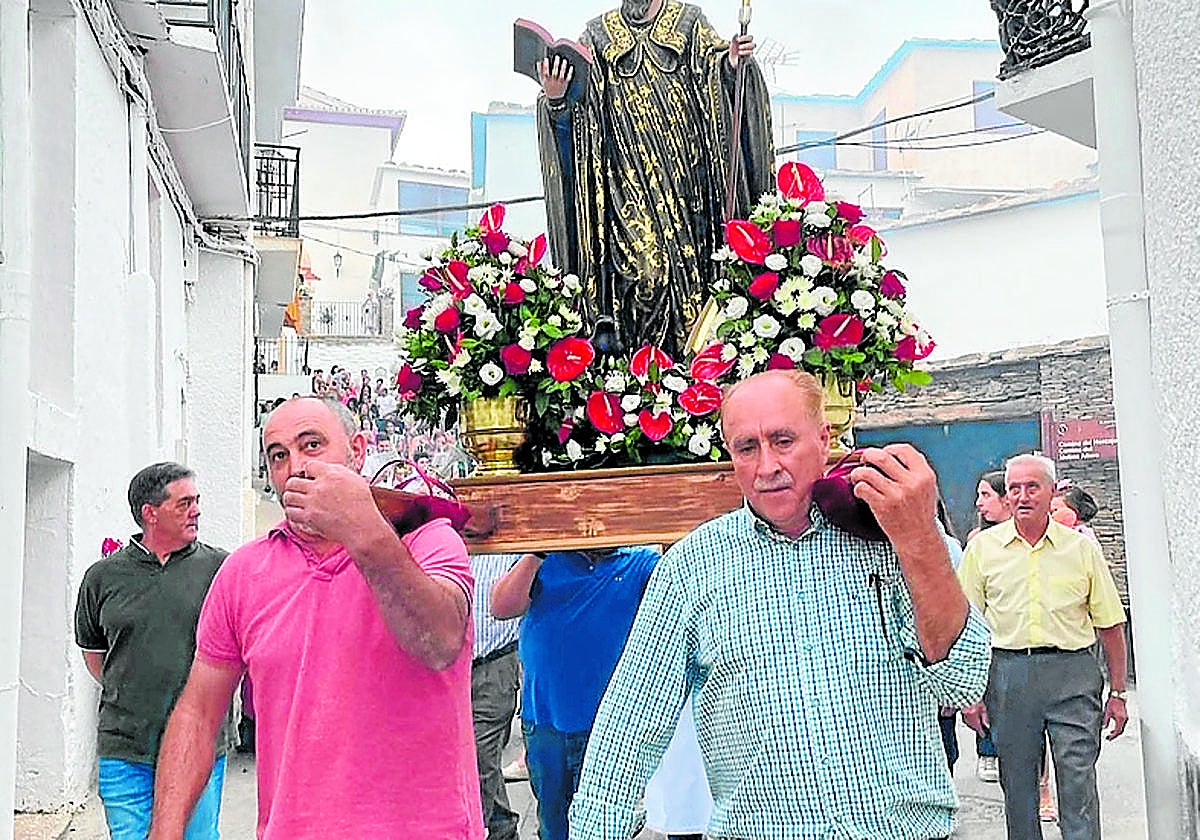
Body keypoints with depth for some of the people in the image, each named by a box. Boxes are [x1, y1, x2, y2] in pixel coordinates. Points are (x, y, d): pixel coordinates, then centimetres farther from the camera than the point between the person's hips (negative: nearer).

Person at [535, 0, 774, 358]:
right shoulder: (598, 32, 14)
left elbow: (716, 79, 5)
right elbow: (578, 101, 10)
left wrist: (732, 63, -15)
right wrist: (555, 99, -10)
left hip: (683, 165, 1)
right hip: (629, 174, 0)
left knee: (688, 257, -1)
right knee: (645, 265, -11)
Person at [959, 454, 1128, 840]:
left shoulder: (1082, 548, 5)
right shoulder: (983, 547, 5)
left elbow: (1110, 624, 9)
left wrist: (1118, 693, 6)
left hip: (1073, 672, -1)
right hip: (1008, 673, 1)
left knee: (1079, 782, -3)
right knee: (1016, 783, 9)